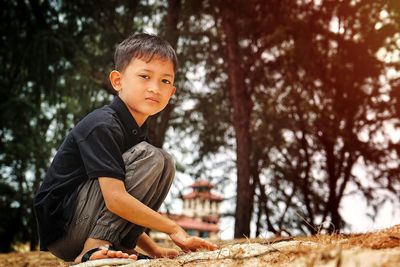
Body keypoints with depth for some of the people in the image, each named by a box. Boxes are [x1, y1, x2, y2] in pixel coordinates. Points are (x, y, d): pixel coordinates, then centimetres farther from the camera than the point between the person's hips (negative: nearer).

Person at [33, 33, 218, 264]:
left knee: (166, 164, 9)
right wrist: (173, 229, -17)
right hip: (62, 228, -9)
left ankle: (117, 249, 0)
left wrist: (153, 249, 7)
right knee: (150, 158, -18)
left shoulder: (138, 133, 11)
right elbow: (116, 199, -26)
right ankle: (95, 248, -19)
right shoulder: (102, 126, -18)